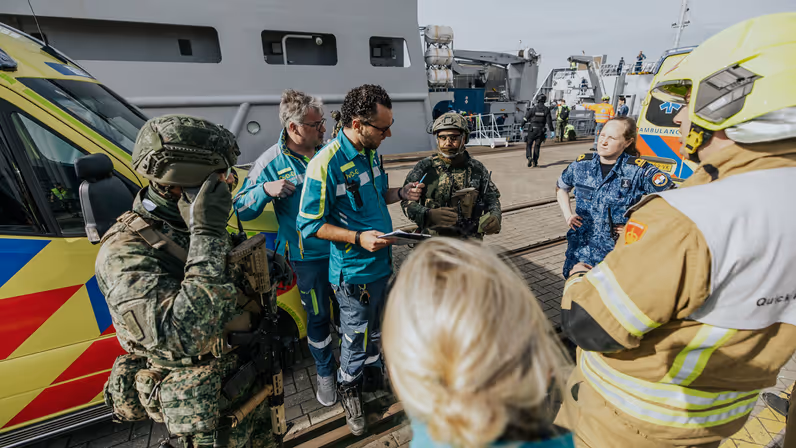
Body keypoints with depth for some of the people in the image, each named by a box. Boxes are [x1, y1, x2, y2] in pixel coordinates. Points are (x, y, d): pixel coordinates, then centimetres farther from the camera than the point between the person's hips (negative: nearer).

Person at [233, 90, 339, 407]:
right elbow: (242, 209, -5)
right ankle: (325, 374, 40)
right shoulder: (272, 162, -9)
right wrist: (266, 189, -23)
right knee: (318, 316, 12)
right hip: (308, 257, -3)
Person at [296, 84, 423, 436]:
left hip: (382, 262, 8)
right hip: (354, 271, -7)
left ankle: (373, 369, 54)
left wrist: (401, 193, -4)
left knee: (375, 327, 27)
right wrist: (359, 238, -26)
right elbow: (309, 224, -19)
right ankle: (349, 388, 42)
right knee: (356, 337, 14)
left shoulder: (371, 152, 2)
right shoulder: (325, 164, -23)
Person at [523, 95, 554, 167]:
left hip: (532, 130, -2)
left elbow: (525, 118, -3)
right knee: (537, 146, 10)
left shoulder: (533, 109, -6)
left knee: (529, 145, 7)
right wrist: (552, 130, 3)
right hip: (541, 131, 2)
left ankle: (529, 157, -18)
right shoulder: (546, 110, -1)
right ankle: (535, 162, 10)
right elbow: (549, 121, -2)